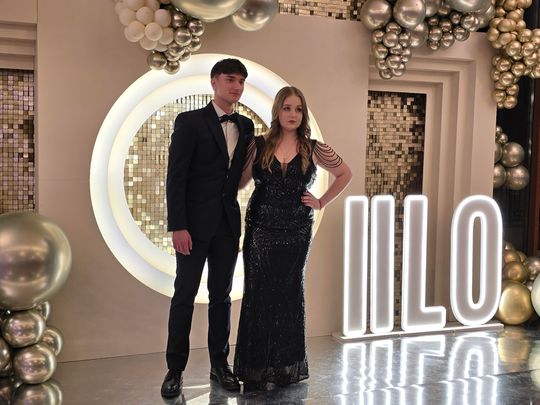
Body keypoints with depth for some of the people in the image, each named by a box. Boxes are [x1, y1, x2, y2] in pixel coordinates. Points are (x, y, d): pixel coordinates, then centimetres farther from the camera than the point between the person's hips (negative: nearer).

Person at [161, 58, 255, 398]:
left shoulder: (246, 126, 11)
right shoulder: (190, 121, -4)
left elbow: (248, 169, 13)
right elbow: (176, 176, -10)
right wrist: (178, 226, -15)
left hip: (228, 224, 5)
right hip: (195, 223, -4)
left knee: (222, 295, 11)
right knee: (185, 295, 2)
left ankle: (219, 364, 23)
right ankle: (175, 369, 15)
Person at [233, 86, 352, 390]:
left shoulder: (313, 148, 0)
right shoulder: (258, 146, 1)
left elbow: (345, 174, 12)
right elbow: (240, 181, 4)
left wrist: (322, 202, 5)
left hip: (296, 231, 0)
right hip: (261, 229, 0)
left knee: (289, 294, 10)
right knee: (259, 293, 2)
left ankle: (288, 366, 23)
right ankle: (258, 368, 14)